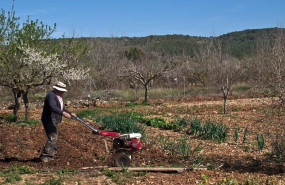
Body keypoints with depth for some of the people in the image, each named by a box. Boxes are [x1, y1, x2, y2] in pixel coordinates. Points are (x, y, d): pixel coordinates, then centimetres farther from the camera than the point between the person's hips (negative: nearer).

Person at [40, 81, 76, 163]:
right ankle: (44, 156, -12)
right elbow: (53, 107, -31)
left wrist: (70, 113, 17)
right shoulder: (51, 95, -16)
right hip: (49, 120, -11)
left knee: (55, 138, 16)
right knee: (52, 138, -16)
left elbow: (61, 108, 28)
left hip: (53, 121, 11)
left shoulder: (58, 97, 18)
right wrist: (63, 113, -42)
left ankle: (50, 155, 26)